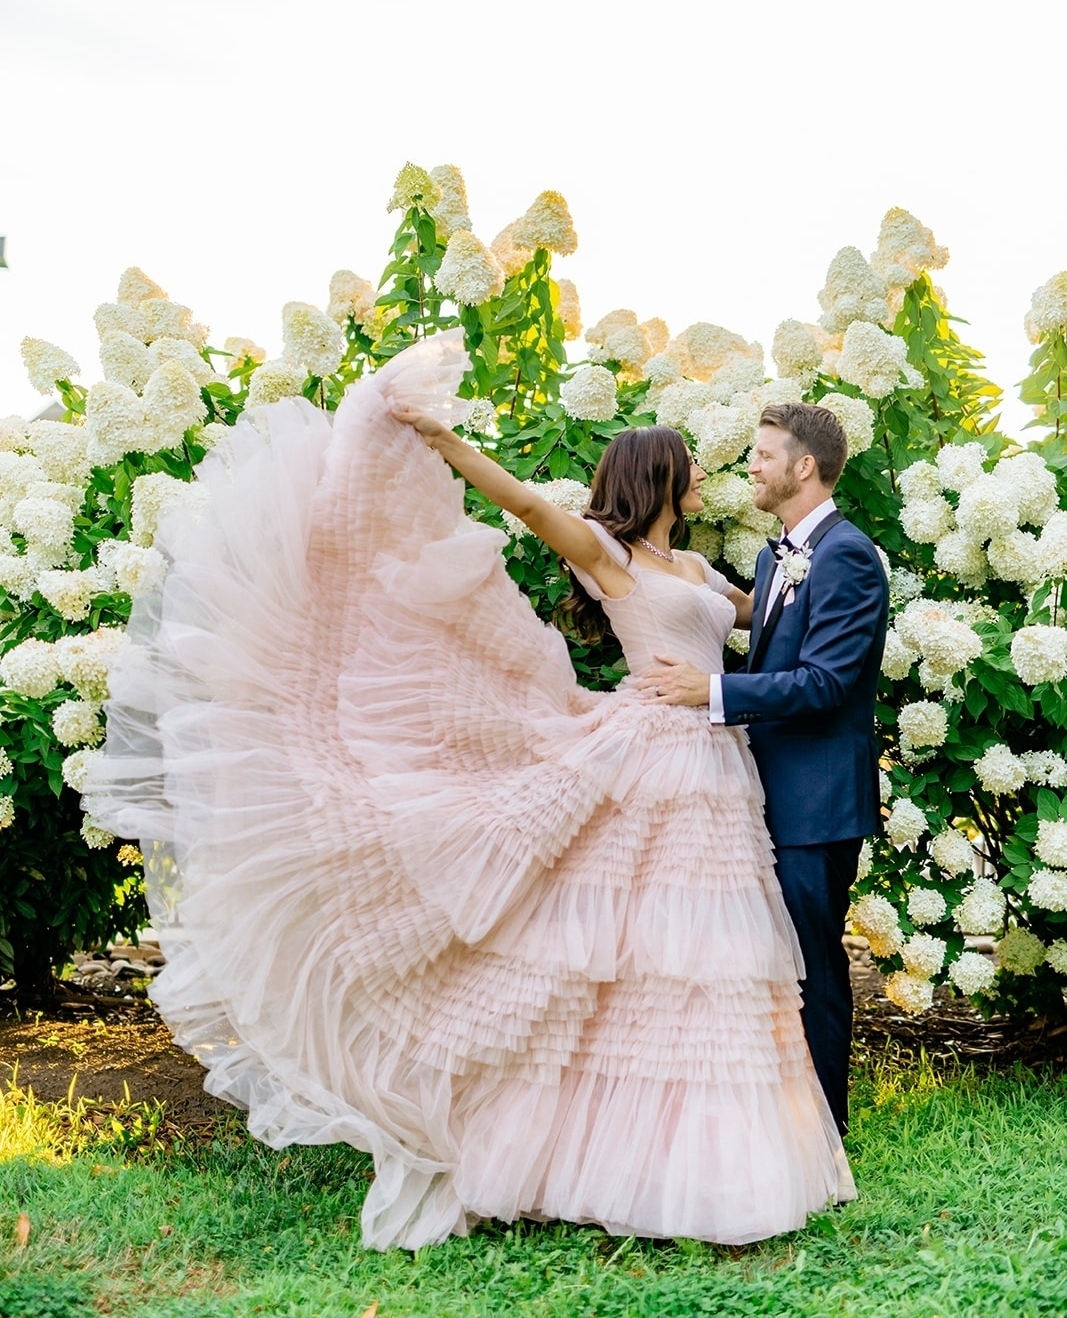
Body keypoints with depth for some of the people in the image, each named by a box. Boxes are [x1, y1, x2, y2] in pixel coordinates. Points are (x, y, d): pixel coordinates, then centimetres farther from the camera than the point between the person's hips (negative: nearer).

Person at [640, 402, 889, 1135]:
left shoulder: (845, 556, -15)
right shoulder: (777, 557, 15)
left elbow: (823, 682, -22)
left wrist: (712, 691, -24)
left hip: (819, 797, -9)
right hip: (779, 792, 9)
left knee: (813, 963, -1)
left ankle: (822, 1123, 11)